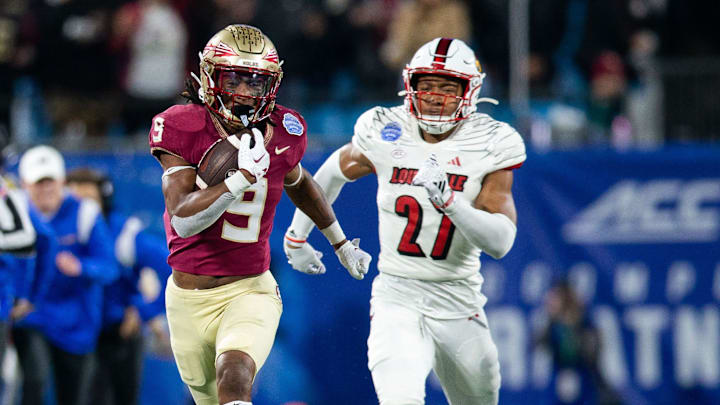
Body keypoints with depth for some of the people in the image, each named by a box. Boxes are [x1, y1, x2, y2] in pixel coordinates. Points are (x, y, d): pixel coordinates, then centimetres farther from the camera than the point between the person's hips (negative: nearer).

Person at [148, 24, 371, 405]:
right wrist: (242, 177, -32)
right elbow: (183, 219, -21)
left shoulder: (283, 133, -2)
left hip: (250, 291, -1)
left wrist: (341, 243, 35)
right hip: (189, 298, 1)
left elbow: (298, 183, 22)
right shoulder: (183, 128, -12)